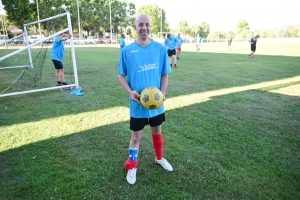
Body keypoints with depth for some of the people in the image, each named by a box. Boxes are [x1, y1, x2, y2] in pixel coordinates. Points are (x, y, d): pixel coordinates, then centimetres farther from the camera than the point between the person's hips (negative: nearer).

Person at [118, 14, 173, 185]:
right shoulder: (127, 51, -8)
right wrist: (130, 92, -16)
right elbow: (121, 75, 0)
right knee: (136, 135, 10)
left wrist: (162, 93, -11)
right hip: (137, 103, -2)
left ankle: (160, 158, 45)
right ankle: (132, 167, 31)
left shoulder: (160, 49, -5)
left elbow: (165, 74, 3)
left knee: (157, 131, 20)